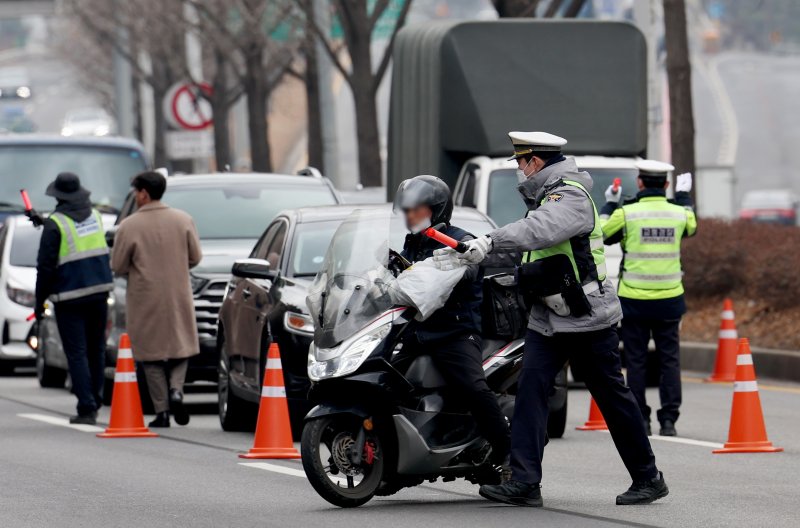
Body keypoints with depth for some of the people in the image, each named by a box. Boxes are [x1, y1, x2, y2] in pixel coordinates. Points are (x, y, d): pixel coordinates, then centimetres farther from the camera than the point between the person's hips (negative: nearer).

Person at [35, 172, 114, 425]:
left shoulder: (55, 224, -11)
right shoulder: (95, 216, 8)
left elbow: (46, 266, -12)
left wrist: (40, 301, -2)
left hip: (70, 297, -6)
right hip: (99, 292, 6)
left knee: (77, 354, -3)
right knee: (96, 350, 14)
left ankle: (87, 409, -8)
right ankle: (94, 403, 20)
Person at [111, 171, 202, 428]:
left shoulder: (129, 226, -11)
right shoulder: (183, 220, -2)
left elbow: (118, 267, -6)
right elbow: (195, 257, 4)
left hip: (145, 299, -2)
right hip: (178, 296, 2)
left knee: (152, 355, 6)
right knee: (181, 347, 15)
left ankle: (162, 411, 2)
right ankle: (176, 389, -10)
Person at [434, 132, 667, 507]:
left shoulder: (571, 196, -14)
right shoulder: (544, 196, 18)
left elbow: (537, 230, -32)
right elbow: (518, 242, 18)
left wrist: (489, 243, -38)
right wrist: (468, 255, 7)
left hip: (588, 320, -9)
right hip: (547, 320, 9)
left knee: (612, 398, 0)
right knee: (530, 389, -7)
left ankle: (648, 478, 12)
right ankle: (524, 482, -13)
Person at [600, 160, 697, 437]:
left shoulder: (626, 214, -10)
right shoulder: (678, 213, 0)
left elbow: (603, 233, 8)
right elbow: (691, 226, 25)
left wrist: (610, 204, 21)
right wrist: (684, 196, 39)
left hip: (634, 300, -2)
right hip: (669, 300, 2)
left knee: (636, 361, 5)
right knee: (669, 360, 6)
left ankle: (639, 419, 6)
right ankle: (668, 419, 2)